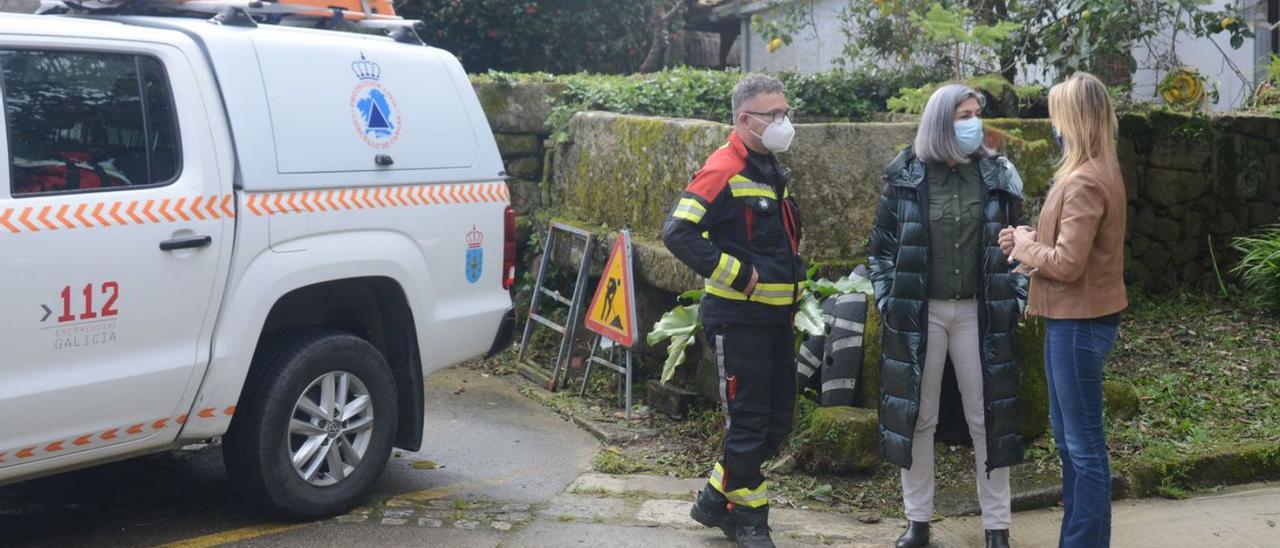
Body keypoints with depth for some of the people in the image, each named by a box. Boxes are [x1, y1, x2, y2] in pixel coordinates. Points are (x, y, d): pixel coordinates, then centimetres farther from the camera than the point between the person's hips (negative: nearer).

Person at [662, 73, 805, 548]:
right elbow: (679, 233, -25)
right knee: (749, 423, 1)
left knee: (777, 421, 13)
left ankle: (716, 500, 27)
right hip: (738, 318, -9)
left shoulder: (771, 169, 13)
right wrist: (738, 275, -21)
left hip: (777, 316, 9)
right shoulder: (724, 171, -15)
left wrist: (791, 277, 14)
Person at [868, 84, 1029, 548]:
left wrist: (1016, 299, 1)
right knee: (916, 416, 7)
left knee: (988, 416, 5)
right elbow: (883, 243, 3)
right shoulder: (906, 176, -3)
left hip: (979, 312, 1)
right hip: (918, 313, -1)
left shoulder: (998, 176, 1)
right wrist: (887, 299, -2)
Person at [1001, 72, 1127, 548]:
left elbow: (1066, 263, -23)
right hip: (1076, 318, 10)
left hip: (1080, 322, -10)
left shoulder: (1084, 181, -21)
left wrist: (1025, 246, -7)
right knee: (1068, 436, 19)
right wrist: (1029, 239, 2)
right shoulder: (1098, 171, 11)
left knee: (1084, 445, -1)